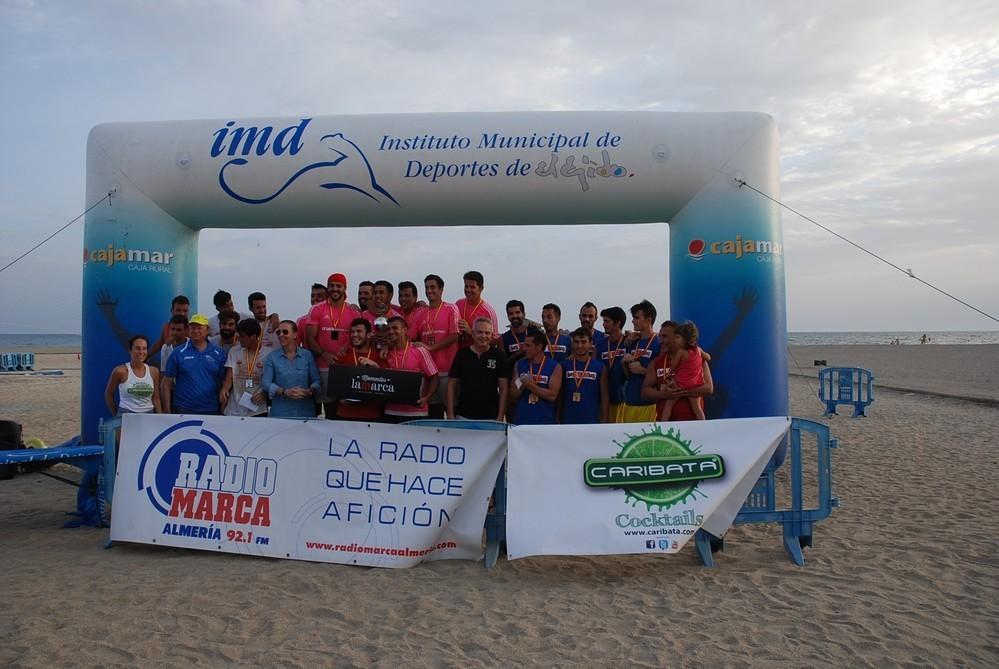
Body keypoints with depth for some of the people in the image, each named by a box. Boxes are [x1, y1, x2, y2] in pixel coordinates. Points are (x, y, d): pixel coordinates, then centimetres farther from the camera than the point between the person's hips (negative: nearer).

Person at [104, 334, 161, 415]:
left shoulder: (154, 372, 4)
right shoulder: (120, 371, -6)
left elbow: (156, 398, 8)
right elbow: (109, 394, 6)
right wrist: (116, 416, 10)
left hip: (148, 415, 3)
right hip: (126, 415, -3)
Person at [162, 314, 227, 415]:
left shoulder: (218, 353, 5)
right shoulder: (178, 352, 2)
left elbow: (223, 382, 7)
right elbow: (167, 383, 3)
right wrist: (167, 410, -1)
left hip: (211, 410, 1)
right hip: (183, 410, -1)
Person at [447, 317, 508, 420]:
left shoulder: (498, 356, 1)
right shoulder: (461, 355, 4)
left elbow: (503, 389, 1)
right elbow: (452, 386, 7)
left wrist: (500, 417, -5)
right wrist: (450, 415, 0)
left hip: (490, 417, -1)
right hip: (463, 416, 1)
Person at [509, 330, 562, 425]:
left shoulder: (555, 367, -4)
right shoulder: (519, 365, 7)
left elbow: (552, 396, -13)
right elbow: (513, 395, 7)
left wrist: (530, 385, -15)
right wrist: (523, 386, -13)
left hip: (545, 423, -3)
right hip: (522, 422, 3)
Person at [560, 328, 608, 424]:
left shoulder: (600, 367, 1)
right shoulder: (564, 365, 2)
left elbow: (604, 397, 3)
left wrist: (604, 421, -2)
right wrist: (558, 419, 3)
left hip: (591, 421, -1)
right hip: (568, 420, 1)